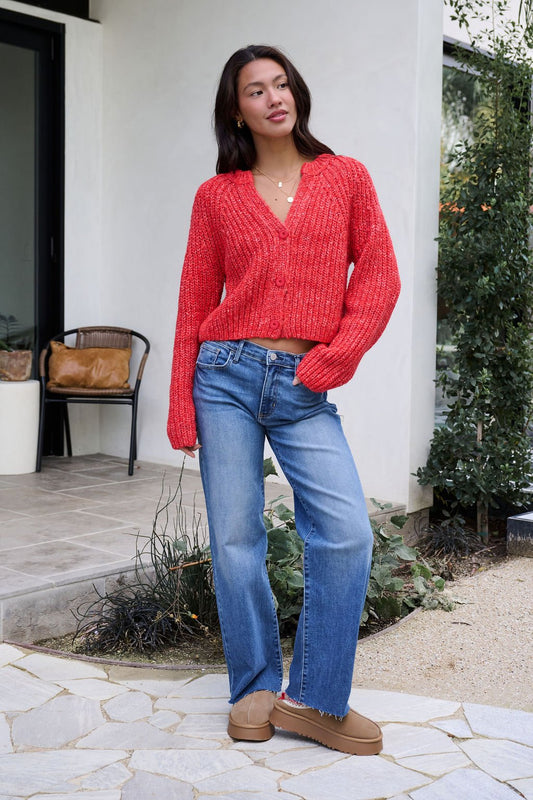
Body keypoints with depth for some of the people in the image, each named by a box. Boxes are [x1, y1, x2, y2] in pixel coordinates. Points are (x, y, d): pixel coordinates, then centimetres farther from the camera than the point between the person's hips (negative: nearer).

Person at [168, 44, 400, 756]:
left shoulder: (346, 178, 9)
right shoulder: (217, 195, 9)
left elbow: (379, 276, 5)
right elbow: (195, 303, 8)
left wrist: (334, 358, -7)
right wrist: (182, 408, 3)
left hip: (304, 388, 0)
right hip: (227, 375, 1)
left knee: (347, 531, -14)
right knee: (235, 538, 2)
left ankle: (312, 698, 1)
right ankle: (256, 686, 20)